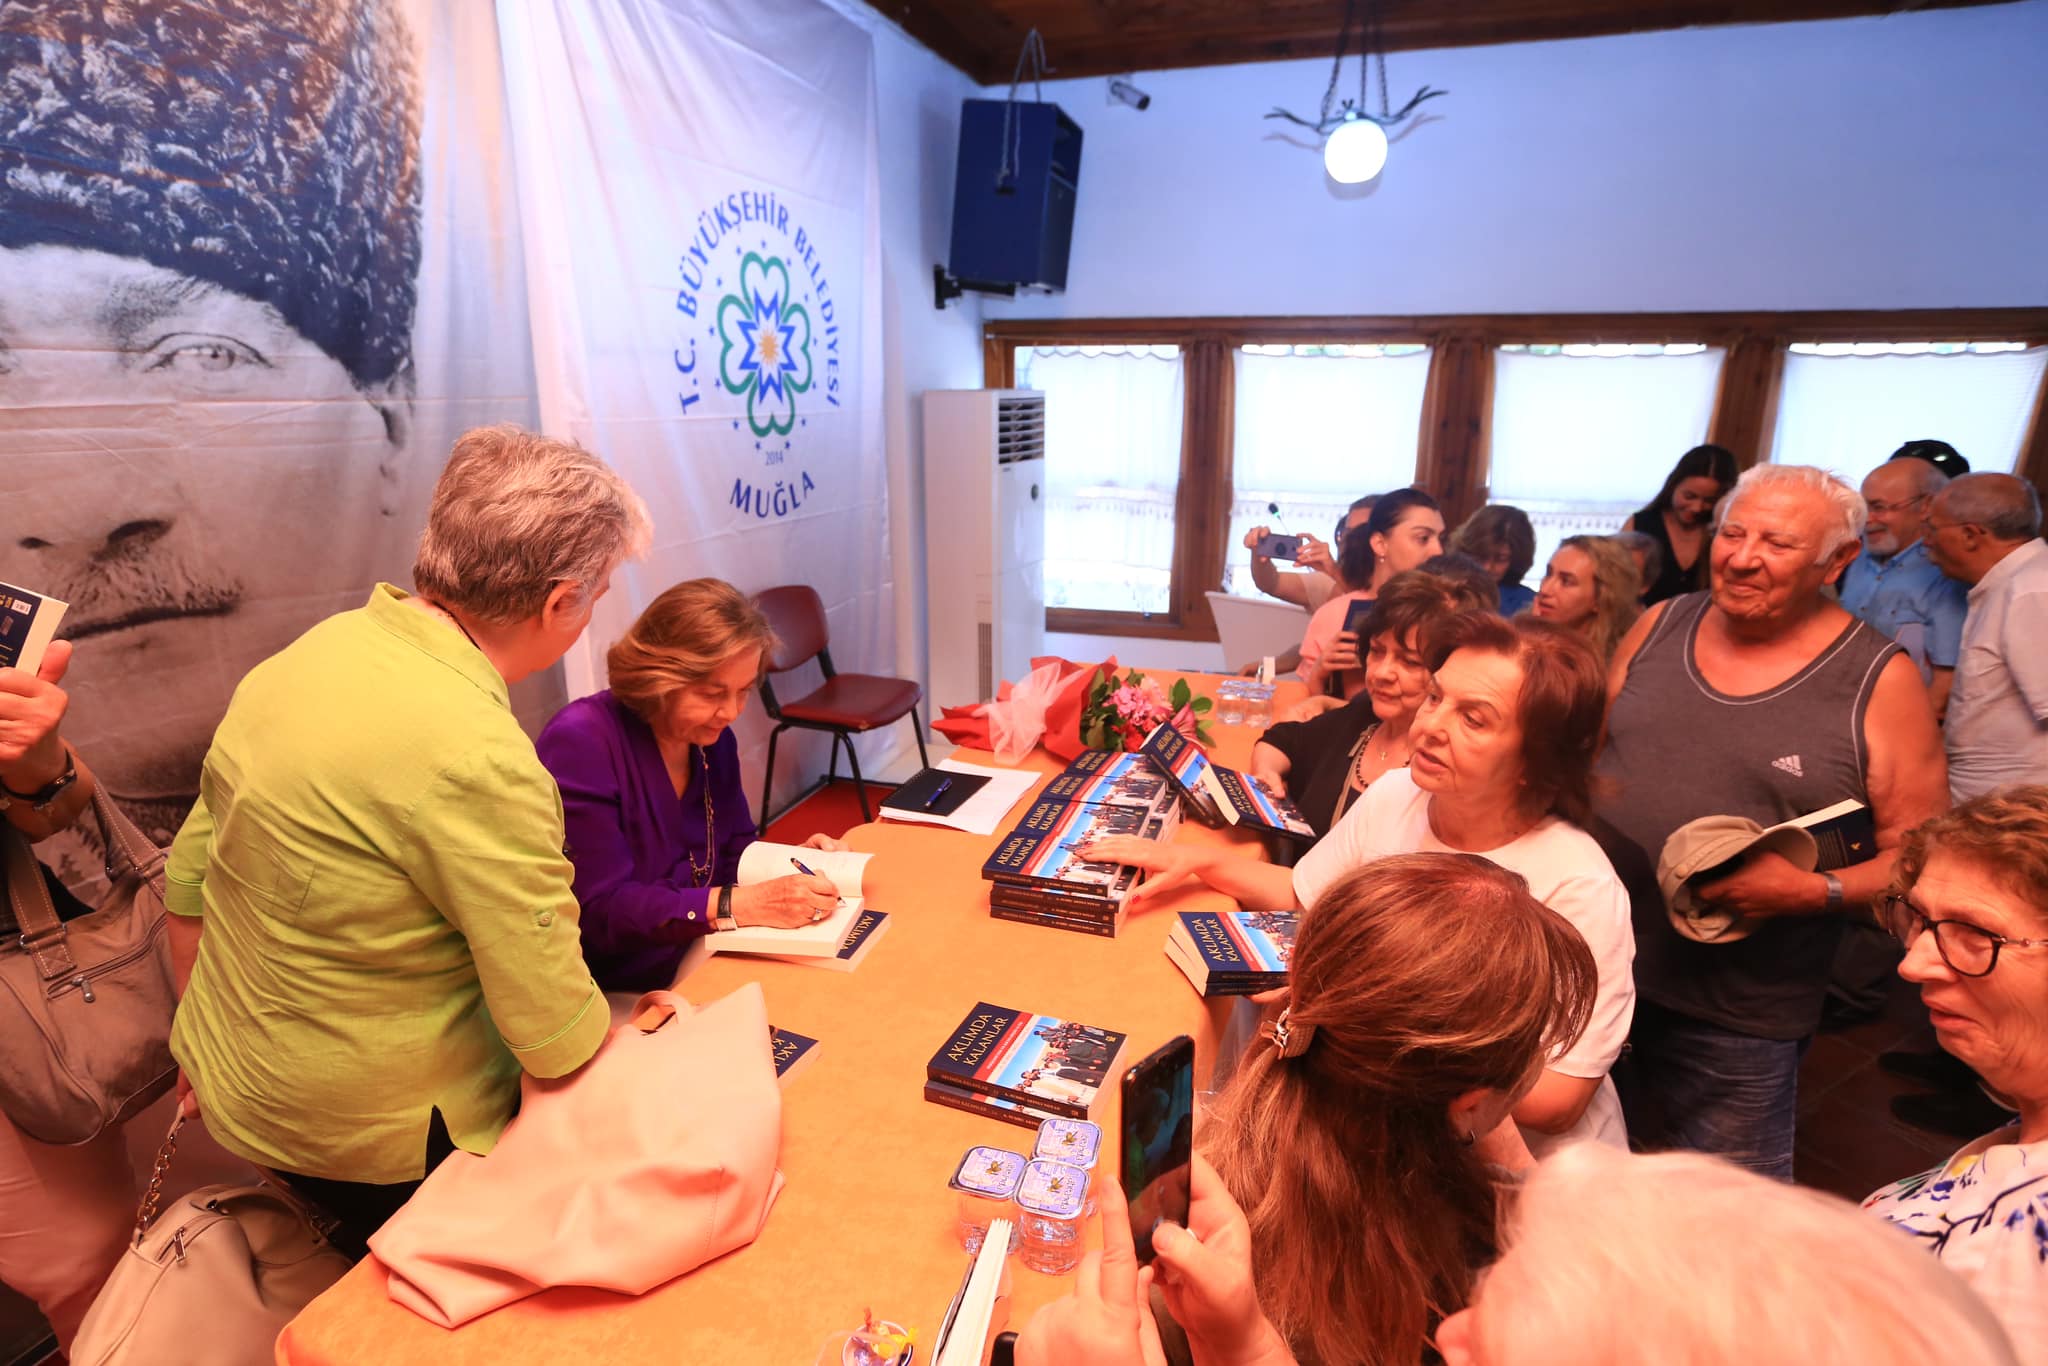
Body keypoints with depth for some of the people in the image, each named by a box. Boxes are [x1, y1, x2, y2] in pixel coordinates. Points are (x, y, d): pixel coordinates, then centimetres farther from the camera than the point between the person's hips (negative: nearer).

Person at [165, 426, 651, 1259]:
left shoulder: (303, 655, -6)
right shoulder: (481, 760, -32)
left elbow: (188, 884, 6)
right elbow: (559, 1037, -24)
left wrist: (207, 1048, 21)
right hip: (372, 1144, -8)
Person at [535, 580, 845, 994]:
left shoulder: (714, 740, 1)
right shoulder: (580, 741, -20)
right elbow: (598, 911, -25)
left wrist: (793, 864, -10)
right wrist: (744, 905, -31)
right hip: (611, 997, -7)